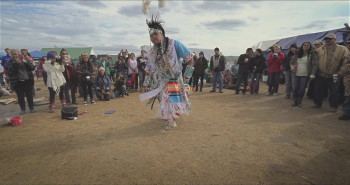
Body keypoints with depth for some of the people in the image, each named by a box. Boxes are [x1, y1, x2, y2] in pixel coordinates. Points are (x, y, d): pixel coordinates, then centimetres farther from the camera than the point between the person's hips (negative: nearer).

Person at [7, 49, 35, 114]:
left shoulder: (25, 60, 6)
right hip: (17, 82, 0)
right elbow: (10, 71, -13)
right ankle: (22, 109, 16)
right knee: (20, 96, 4)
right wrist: (16, 63, -20)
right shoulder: (10, 63, 3)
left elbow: (32, 68, -5)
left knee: (29, 95, 6)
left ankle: (31, 108, 17)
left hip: (28, 80, 1)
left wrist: (25, 62, -19)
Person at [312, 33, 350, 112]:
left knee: (334, 93, 6)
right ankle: (317, 103, 26)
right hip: (321, 75, 3)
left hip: (334, 76, -2)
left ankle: (333, 106, 19)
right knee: (318, 91, 10)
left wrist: (339, 73, -13)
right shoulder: (320, 49, 2)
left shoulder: (343, 49, -6)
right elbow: (315, 61, 6)